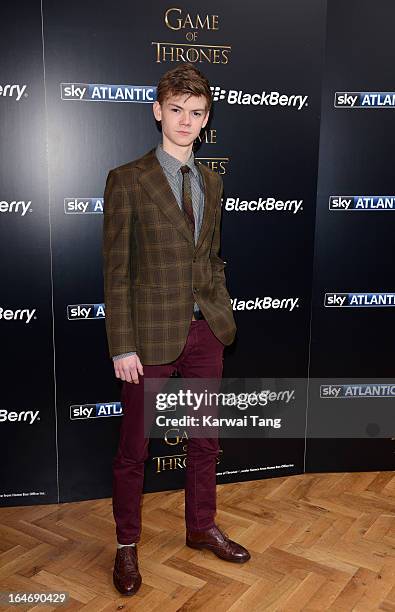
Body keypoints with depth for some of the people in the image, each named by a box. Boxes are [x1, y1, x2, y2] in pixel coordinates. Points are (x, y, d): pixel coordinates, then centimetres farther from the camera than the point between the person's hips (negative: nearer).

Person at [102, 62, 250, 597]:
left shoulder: (212, 182, 10)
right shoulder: (127, 180, -7)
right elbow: (116, 270, -9)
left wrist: (222, 313, 8)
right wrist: (122, 347, -13)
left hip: (206, 332, 5)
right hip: (151, 335, -5)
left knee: (205, 440, 17)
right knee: (134, 450, 9)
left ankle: (201, 527, 39)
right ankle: (127, 545, 30)